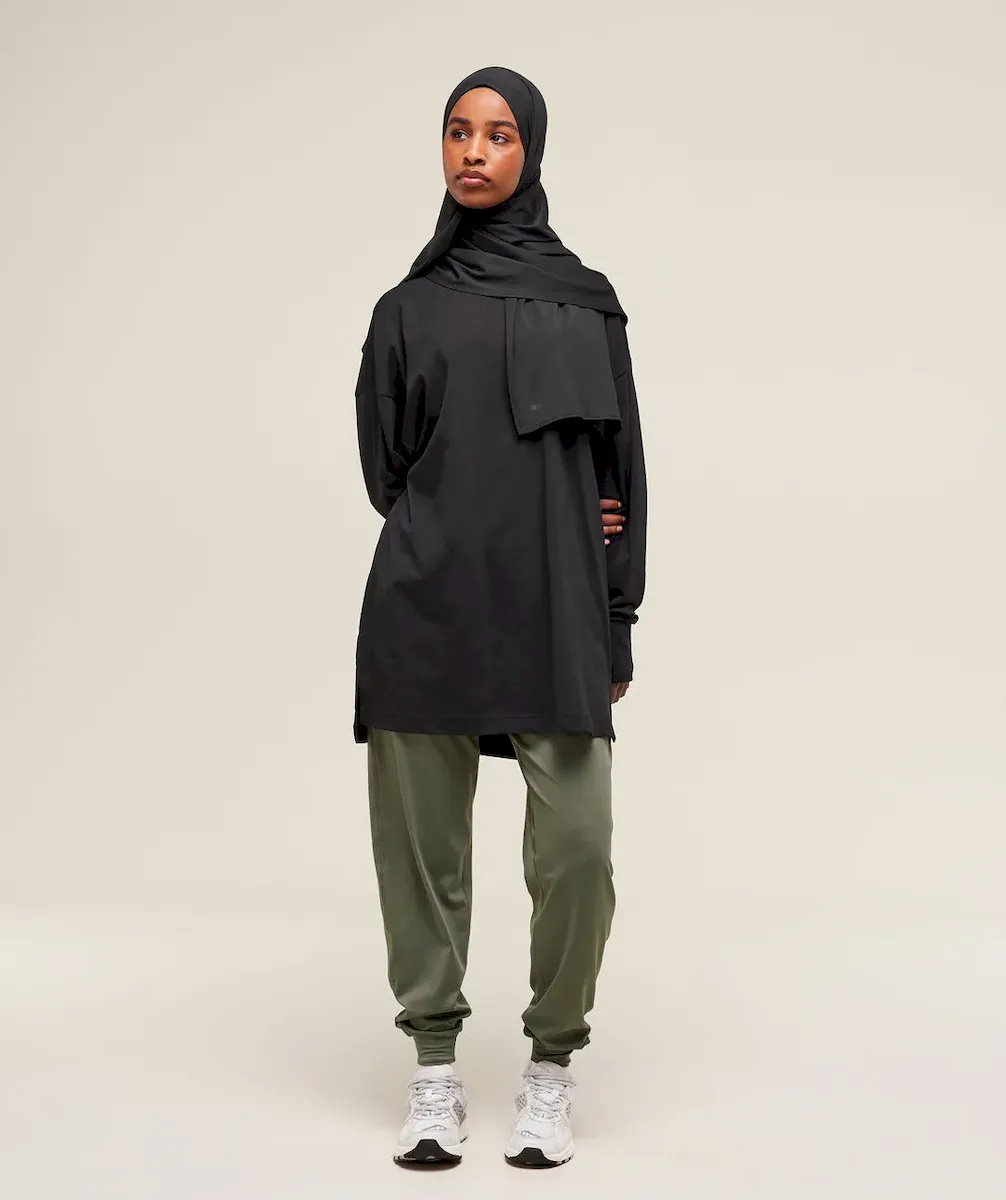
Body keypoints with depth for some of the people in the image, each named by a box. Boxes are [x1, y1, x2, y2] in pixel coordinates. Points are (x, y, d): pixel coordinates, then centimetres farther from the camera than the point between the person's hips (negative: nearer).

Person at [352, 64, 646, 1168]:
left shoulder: (584, 301, 13)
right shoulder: (407, 309, 14)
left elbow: (621, 467, 9)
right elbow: (385, 468, 11)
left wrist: (615, 623, 3)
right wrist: (496, 532, 1)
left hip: (554, 617, -1)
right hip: (424, 613, 1)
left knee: (576, 847, -8)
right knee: (421, 845, 1)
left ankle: (550, 1074, 11)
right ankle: (435, 1073, 16)